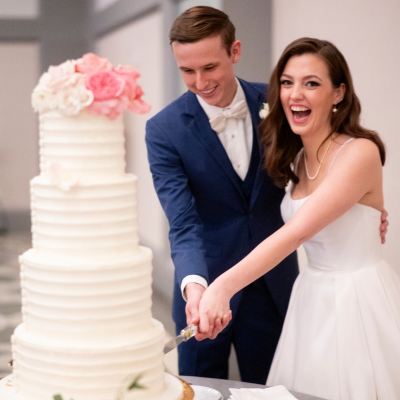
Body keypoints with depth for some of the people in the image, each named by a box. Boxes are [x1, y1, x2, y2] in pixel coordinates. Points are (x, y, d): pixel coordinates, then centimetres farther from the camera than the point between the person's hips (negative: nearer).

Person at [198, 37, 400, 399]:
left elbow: (296, 232, -28)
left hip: (360, 301, -7)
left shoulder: (360, 152, -17)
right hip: (313, 298, 7)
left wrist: (225, 286, -36)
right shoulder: (296, 159, 7)